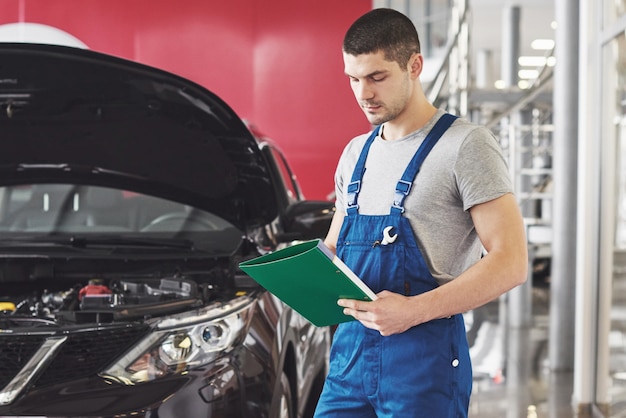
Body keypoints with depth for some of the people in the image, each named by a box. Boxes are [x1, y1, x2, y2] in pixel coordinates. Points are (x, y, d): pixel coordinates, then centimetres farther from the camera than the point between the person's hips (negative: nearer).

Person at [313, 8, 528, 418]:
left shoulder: (466, 145, -8)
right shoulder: (356, 153, 15)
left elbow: (511, 261, -15)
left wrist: (416, 309, -24)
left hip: (423, 356, -6)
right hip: (350, 347, 6)